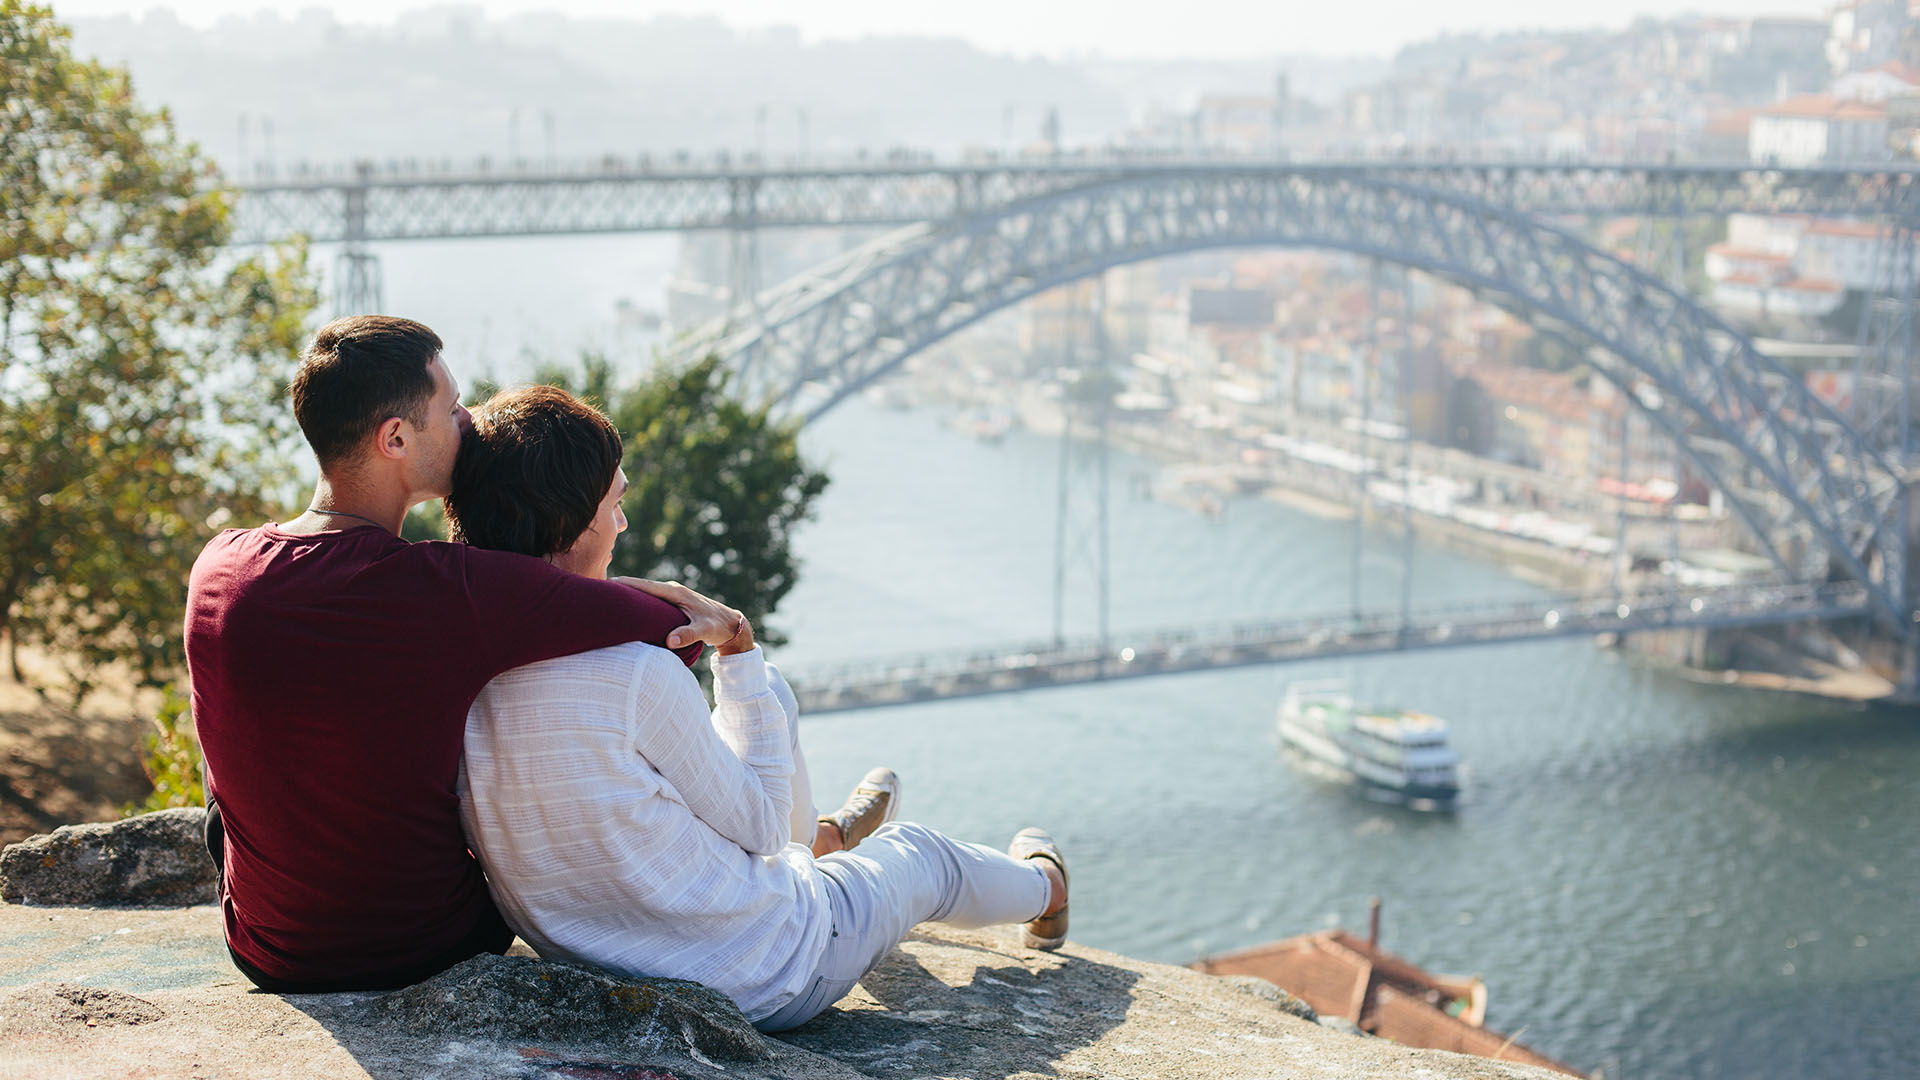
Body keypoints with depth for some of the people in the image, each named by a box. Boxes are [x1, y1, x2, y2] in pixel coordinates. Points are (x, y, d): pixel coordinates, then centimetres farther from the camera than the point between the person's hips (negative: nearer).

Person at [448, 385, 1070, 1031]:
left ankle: (819, 837, 58)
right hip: (768, 986, -6)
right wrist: (738, 653, -8)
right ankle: (1042, 886, 61)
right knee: (918, 854, 26)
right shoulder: (636, 675, -33)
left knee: (768, 697, 24)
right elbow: (759, 827, -16)